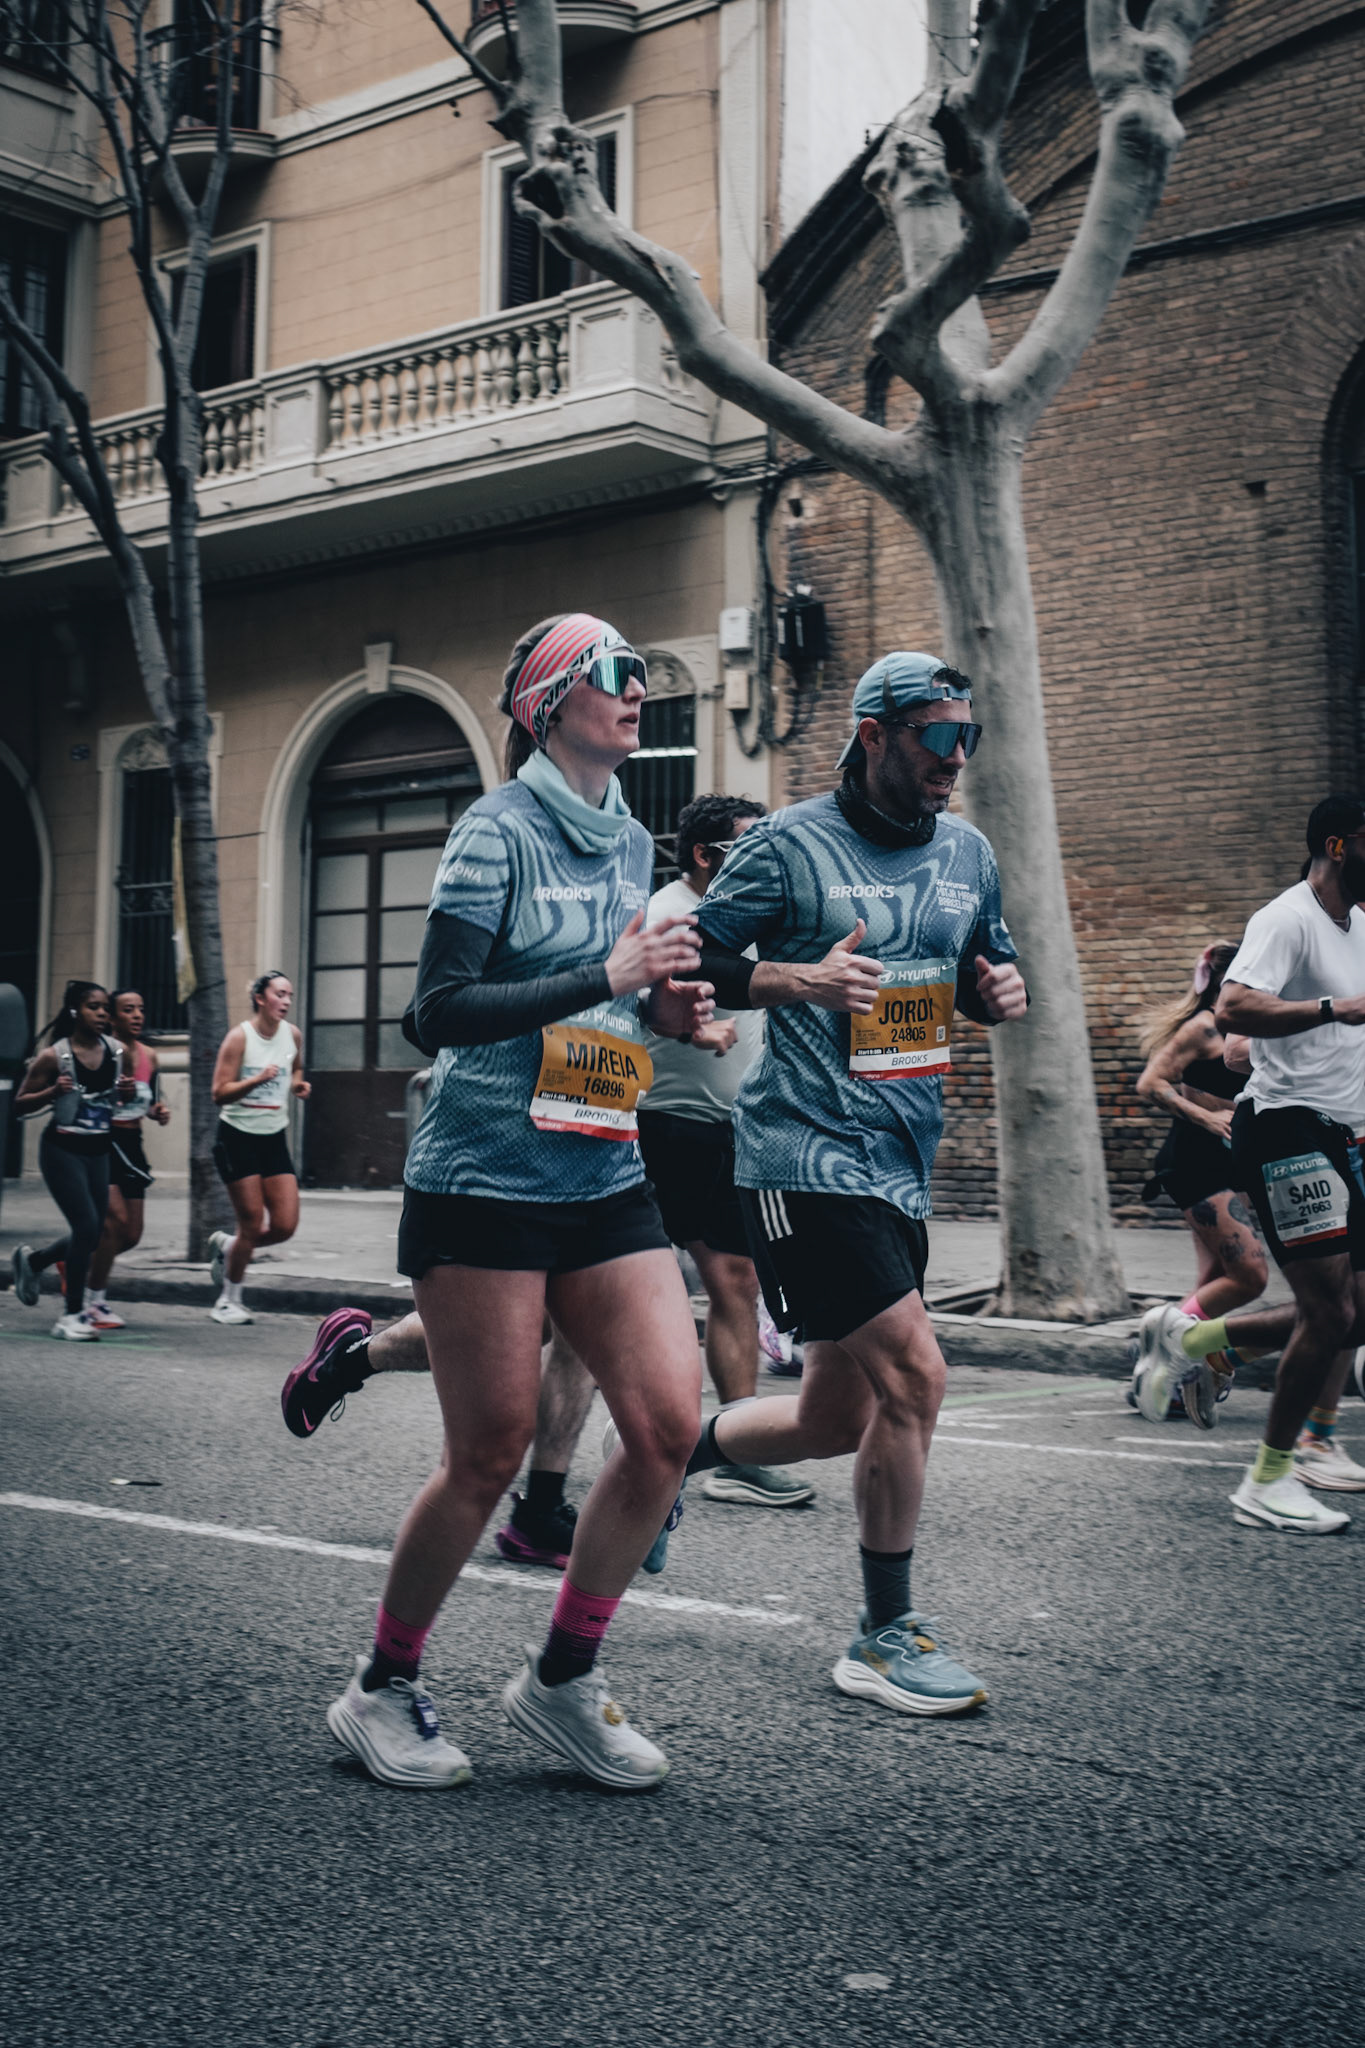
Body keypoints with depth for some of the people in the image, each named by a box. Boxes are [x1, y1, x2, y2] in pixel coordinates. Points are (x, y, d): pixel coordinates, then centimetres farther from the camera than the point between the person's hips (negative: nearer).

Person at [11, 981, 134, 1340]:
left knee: (91, 1234, 8)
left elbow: (122, 1095, 18)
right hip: (62, 1150, -6)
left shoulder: (118, 1052, 2)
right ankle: (71, 1315, -3)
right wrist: (53, 1092, -22)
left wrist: (128, 1092, -6)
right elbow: (20, 1104, -4)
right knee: (86, 1226, -15)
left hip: (98, 1152, 6)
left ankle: (31, 1260, 39)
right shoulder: (54, 1056, -11)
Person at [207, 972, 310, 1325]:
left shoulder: (292, 1034, 4)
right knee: (253, 1225, -4)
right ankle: (229, 1300, 16)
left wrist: (298, 1085, 3)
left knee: (285, 1226, -3)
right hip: (238, 1137, -5)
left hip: (274, 1137, 5)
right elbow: (219, 1093, -14)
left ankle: (225, 1247, 25)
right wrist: (258, 1079, -28)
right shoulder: (240, 1036, -11)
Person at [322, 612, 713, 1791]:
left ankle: (563, 1680, 13)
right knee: (491, 1453, -3)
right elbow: (437, 1014, -17)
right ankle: (383, 1691, 19)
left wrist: (664, 1009, 4)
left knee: (669, 1425, -4)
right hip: (485, 1178, -7)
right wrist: (607, 979, -21)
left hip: (604, 1178, 7)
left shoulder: (630, 840, 13)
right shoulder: (499, 831, -9)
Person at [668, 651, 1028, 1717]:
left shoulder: (970, 852, 12)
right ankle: (886, 1638, 3)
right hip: (806, 1156, -8)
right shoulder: (789, 846, -8)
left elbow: (986, 973, 24)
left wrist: (1004, 992, 0)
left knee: (837, 1420, 13)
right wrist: (801, 977, -23)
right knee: (913, 1375, -14)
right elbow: (690, 964, -8)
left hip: (904, 1168, 8)